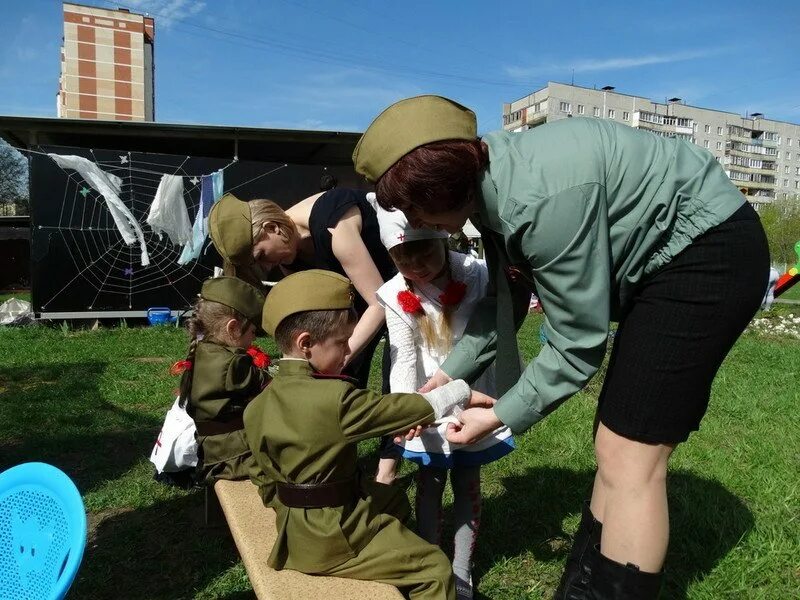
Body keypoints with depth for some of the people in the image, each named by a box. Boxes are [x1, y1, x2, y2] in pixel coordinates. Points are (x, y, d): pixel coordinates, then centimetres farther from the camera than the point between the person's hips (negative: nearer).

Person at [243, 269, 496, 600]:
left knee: (394, 499, 27)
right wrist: (461, 391, -2)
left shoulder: (256, 408, -4)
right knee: (435, 570, 1)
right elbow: (404, 409, -16)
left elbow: (267, 478, 5)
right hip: (334, 538, -8)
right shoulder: (335, 397, -27)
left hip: (296, 528, 9)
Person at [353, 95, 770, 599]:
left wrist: (501, 416, -12)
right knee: (619, 449, 11)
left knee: (630, 459, -9)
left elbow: (578, 344, -24)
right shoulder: (490, 184, -4)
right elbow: (504, 303, 5)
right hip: (665, 260, 9)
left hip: (710, 251, -9)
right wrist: (445, 377, 2)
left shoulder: (540, 200, -32)